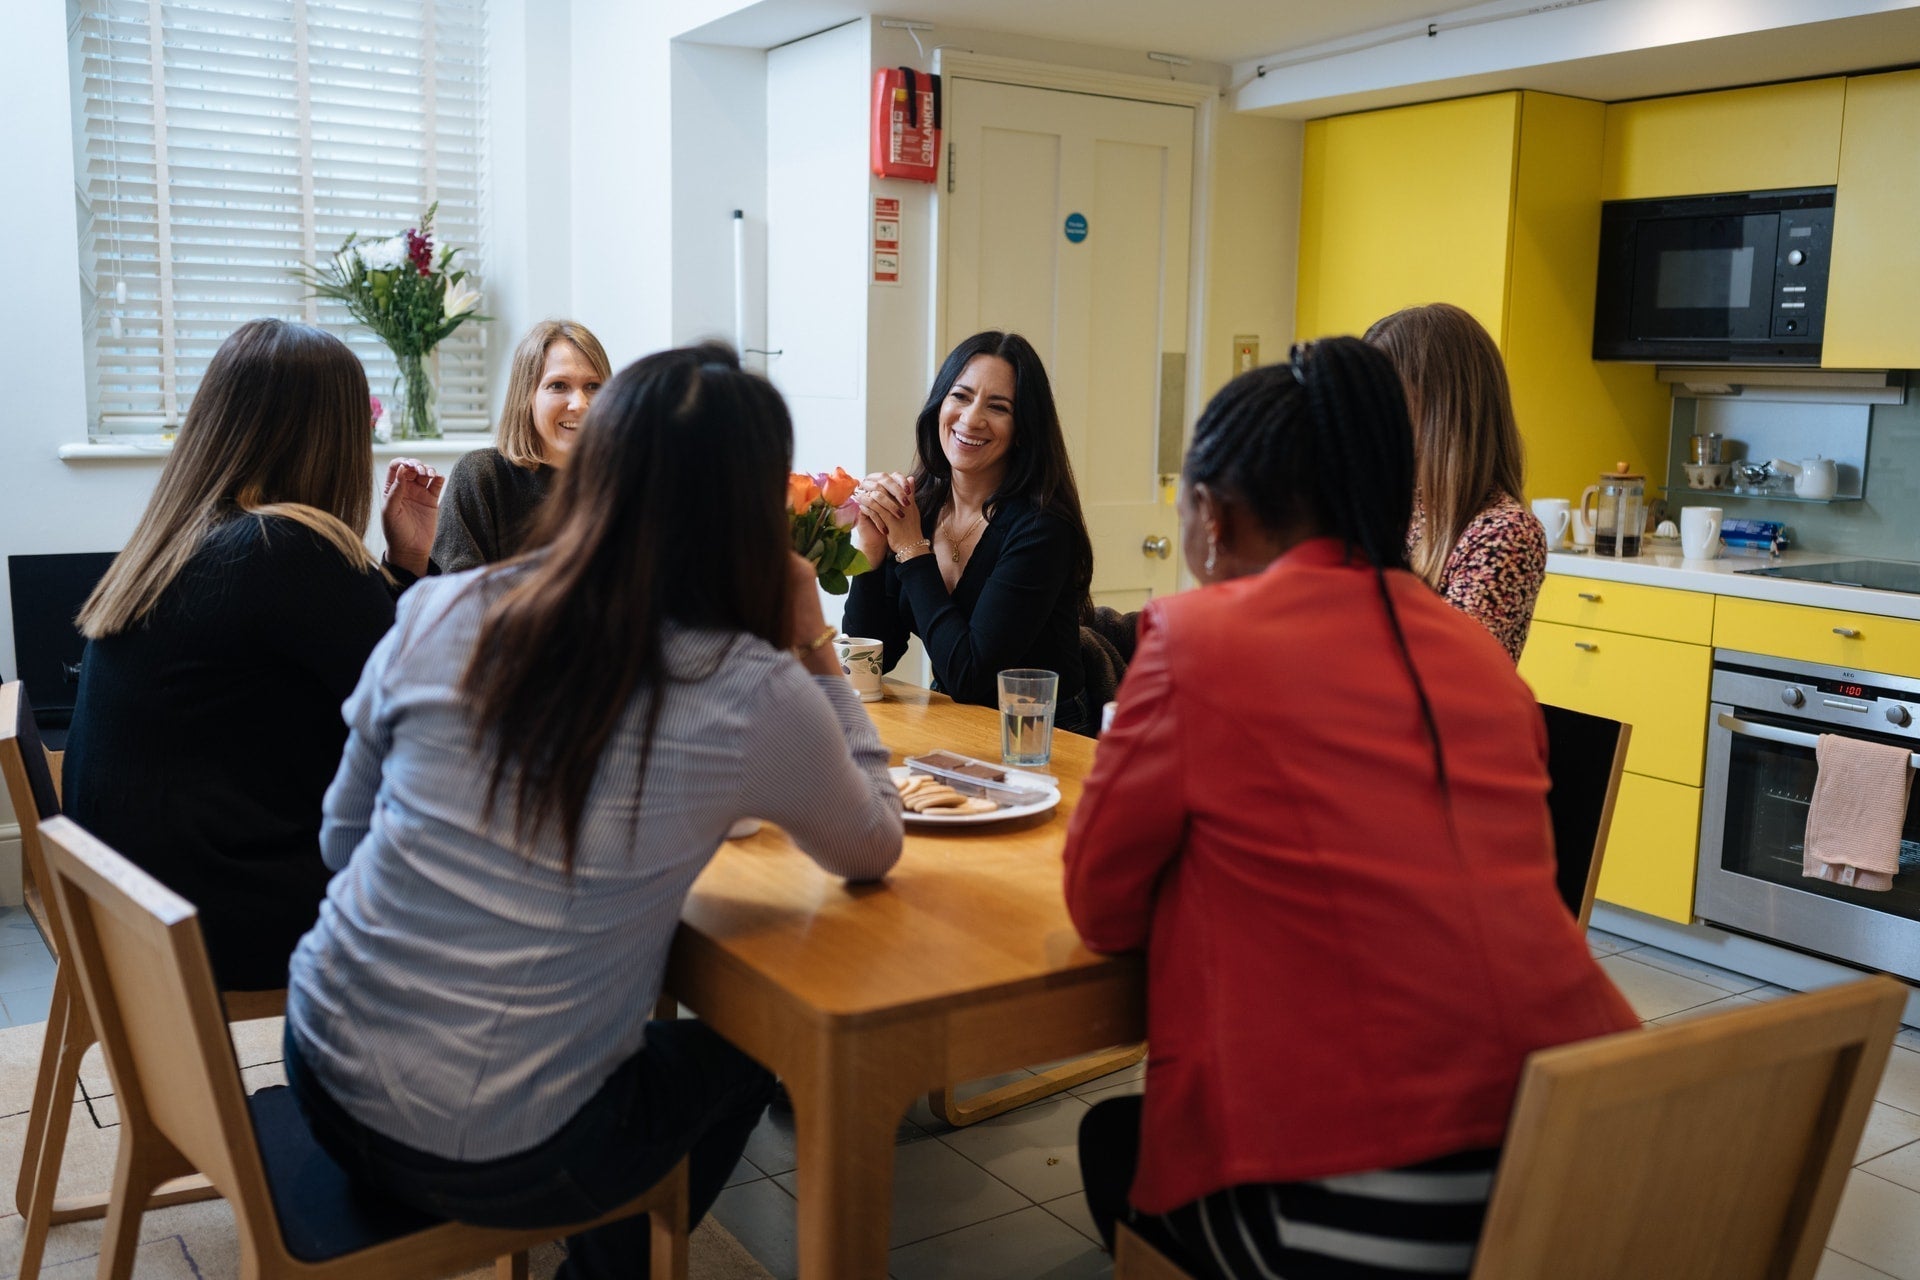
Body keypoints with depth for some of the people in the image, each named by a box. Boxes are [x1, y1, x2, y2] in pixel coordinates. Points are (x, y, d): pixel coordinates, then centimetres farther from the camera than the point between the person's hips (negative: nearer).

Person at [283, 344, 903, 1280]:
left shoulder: (436, 616, -6)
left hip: (326, 1070, 5)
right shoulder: (755, 696, -18)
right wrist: (815, 652, 3)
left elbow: (342, 839, 7)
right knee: (745, 1045, 25)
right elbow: (872, 851, 2)